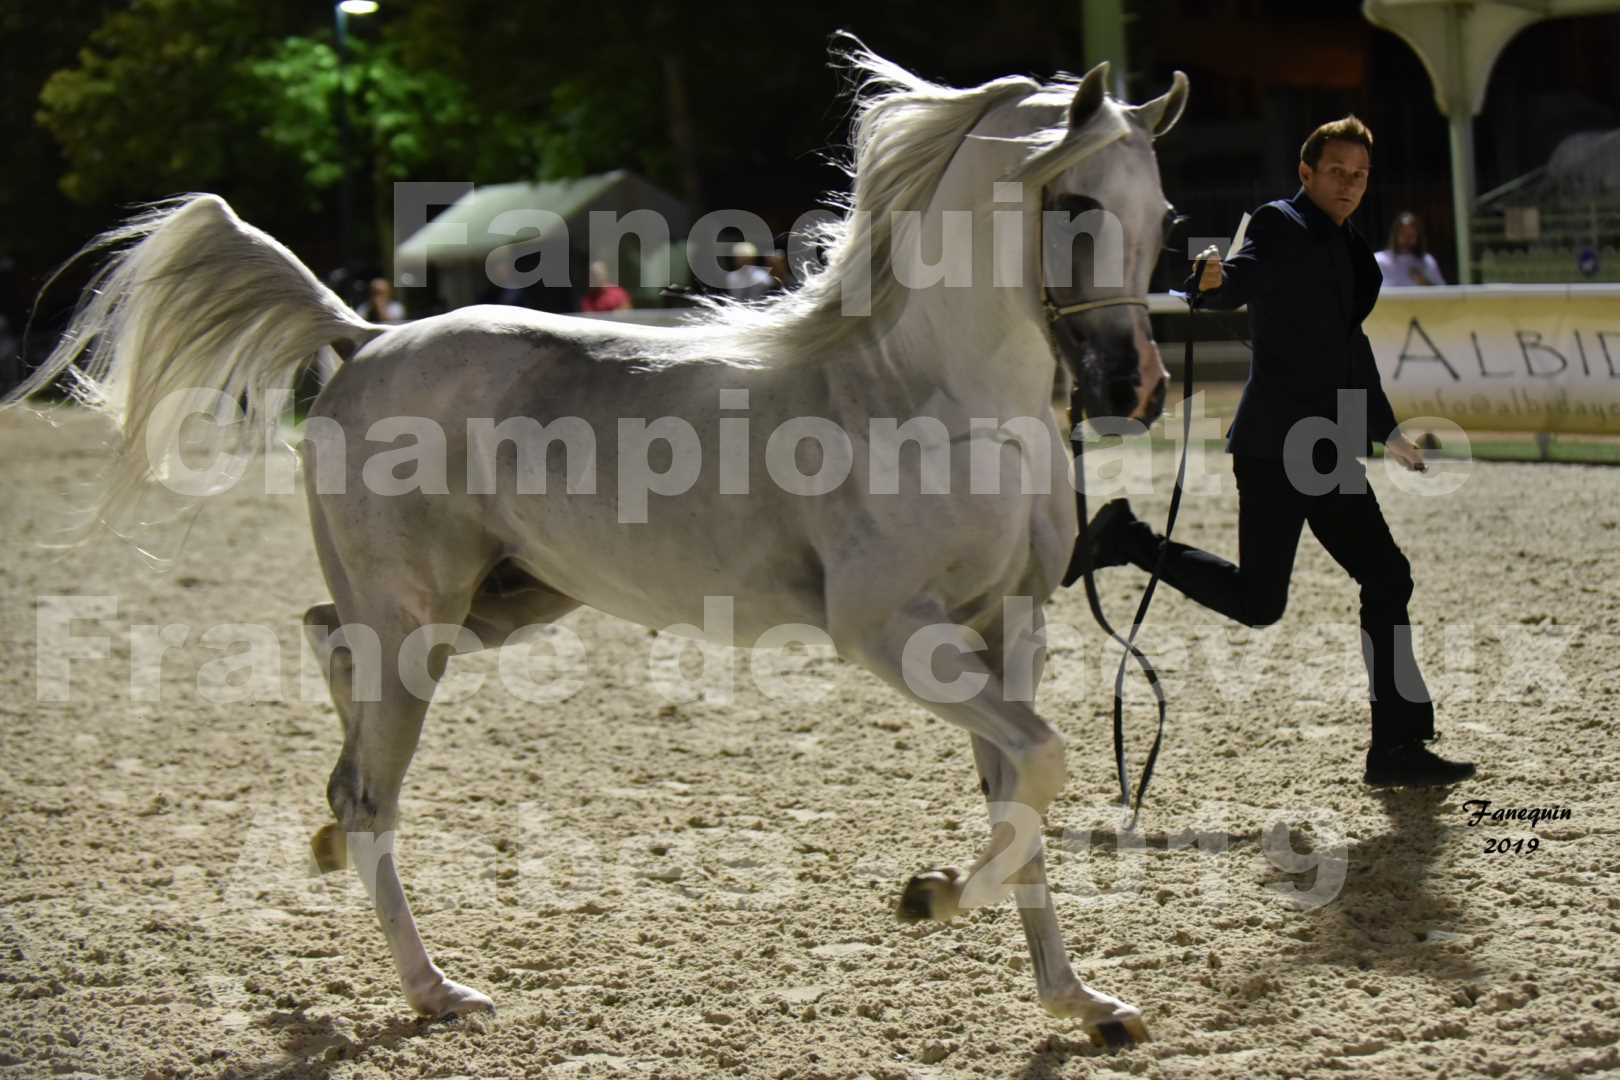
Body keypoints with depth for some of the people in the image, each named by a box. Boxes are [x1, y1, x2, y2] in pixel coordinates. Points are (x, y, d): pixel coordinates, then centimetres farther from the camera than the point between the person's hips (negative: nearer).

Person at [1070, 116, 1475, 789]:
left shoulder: (1339, 247, 21)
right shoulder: (1281, 228, -7)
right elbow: (1242, 278, -27)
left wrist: (1386, 432, 36)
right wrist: (1214, 282, -50)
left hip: (1328, 453, 9)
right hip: (1276, 447, -9)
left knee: (1387, 580, 6)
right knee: (1258, 601, -12)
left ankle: (1398, 749, 9)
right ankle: (1127, 540, 5)